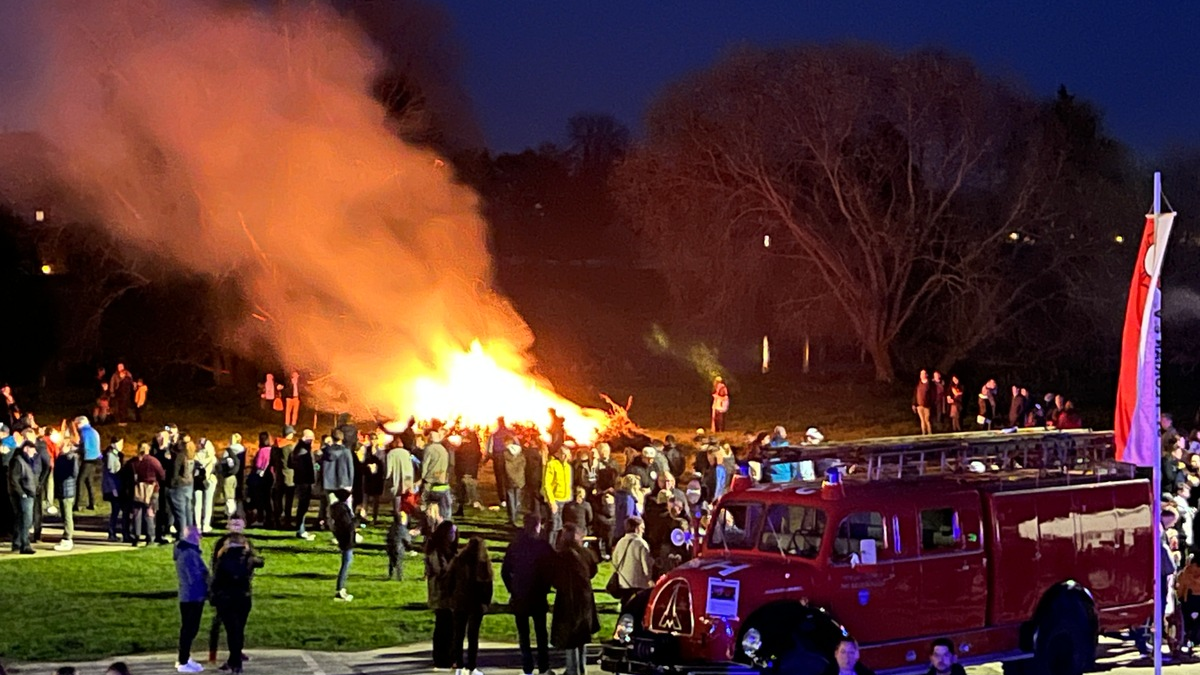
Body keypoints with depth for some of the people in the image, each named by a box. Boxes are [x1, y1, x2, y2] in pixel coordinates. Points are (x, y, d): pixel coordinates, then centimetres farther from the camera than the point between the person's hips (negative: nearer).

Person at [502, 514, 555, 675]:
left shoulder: (515, 546, -2)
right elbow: (552, 570, -10)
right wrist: (546, 588, 4)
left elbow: (505, 571, 0)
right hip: (538, 597, -1)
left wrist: (511, 589, 10)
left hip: (519, 597, 1)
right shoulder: (544, 547, -10)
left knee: (523, 634, 7)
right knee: (541, 633, 10)